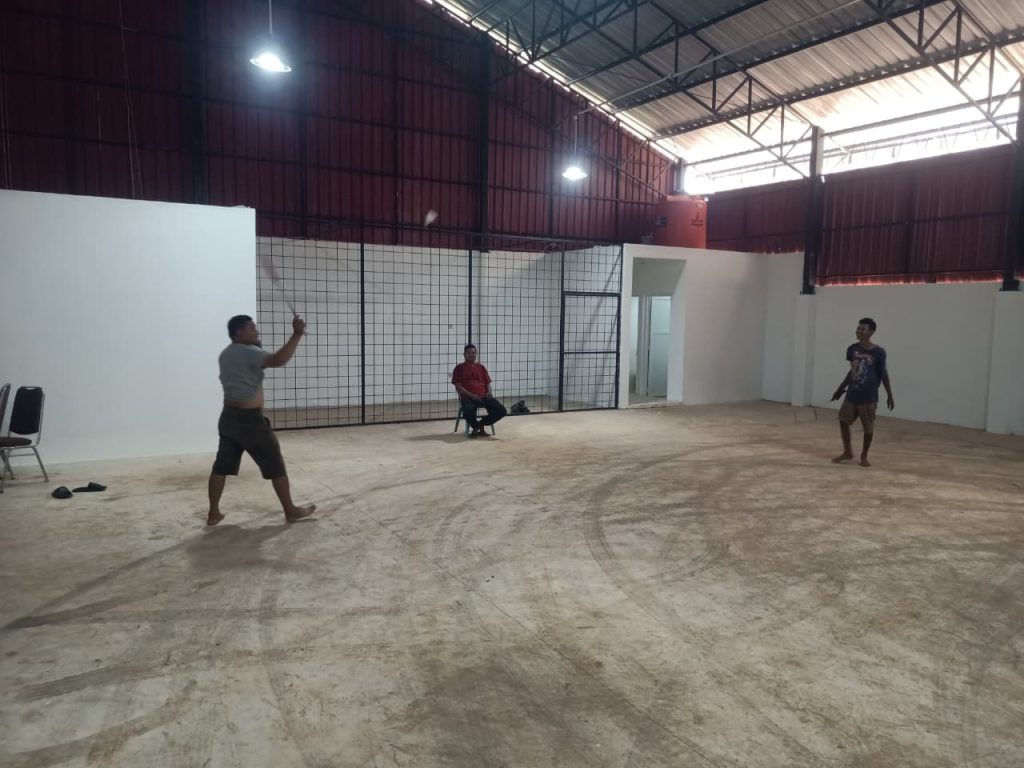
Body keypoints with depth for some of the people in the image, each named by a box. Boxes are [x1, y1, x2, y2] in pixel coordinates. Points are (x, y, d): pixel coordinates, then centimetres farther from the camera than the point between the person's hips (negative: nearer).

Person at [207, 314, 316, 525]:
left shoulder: (227, 354, 13)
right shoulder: (247, 352, -16)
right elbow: (278, 360, -32)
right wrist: (297, 334, -32)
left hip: (229, 416, 9)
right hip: (249, 419, -9)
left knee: (221, 466, 11)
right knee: (276, 466, 2)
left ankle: (213, 513, 15)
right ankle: (291, 510, 11)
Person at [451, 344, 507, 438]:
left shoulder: (481, 367, 21)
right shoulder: (459, 368, 7)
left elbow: (488, 383, 20)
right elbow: (458, 386, -1)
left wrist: (489, 392, -3)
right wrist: (471, 395, -15)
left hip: (484, 396, 4)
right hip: (468, 397, -4)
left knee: (502, 411, -17)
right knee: (468, 412, -39)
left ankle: (481, 424, 7)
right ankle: (475, 426, -2)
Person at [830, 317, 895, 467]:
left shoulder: (878, 352, -9)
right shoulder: (852, 349, 3)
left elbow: (883, 375, -1)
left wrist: (890, 396, 0)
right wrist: (840, 388, 19)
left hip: (869, 397, -4)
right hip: (851, 395, 4)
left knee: (868, 427, 3)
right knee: (843, 421, 7)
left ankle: (864, 456, 19)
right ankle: (847, 452, 24)